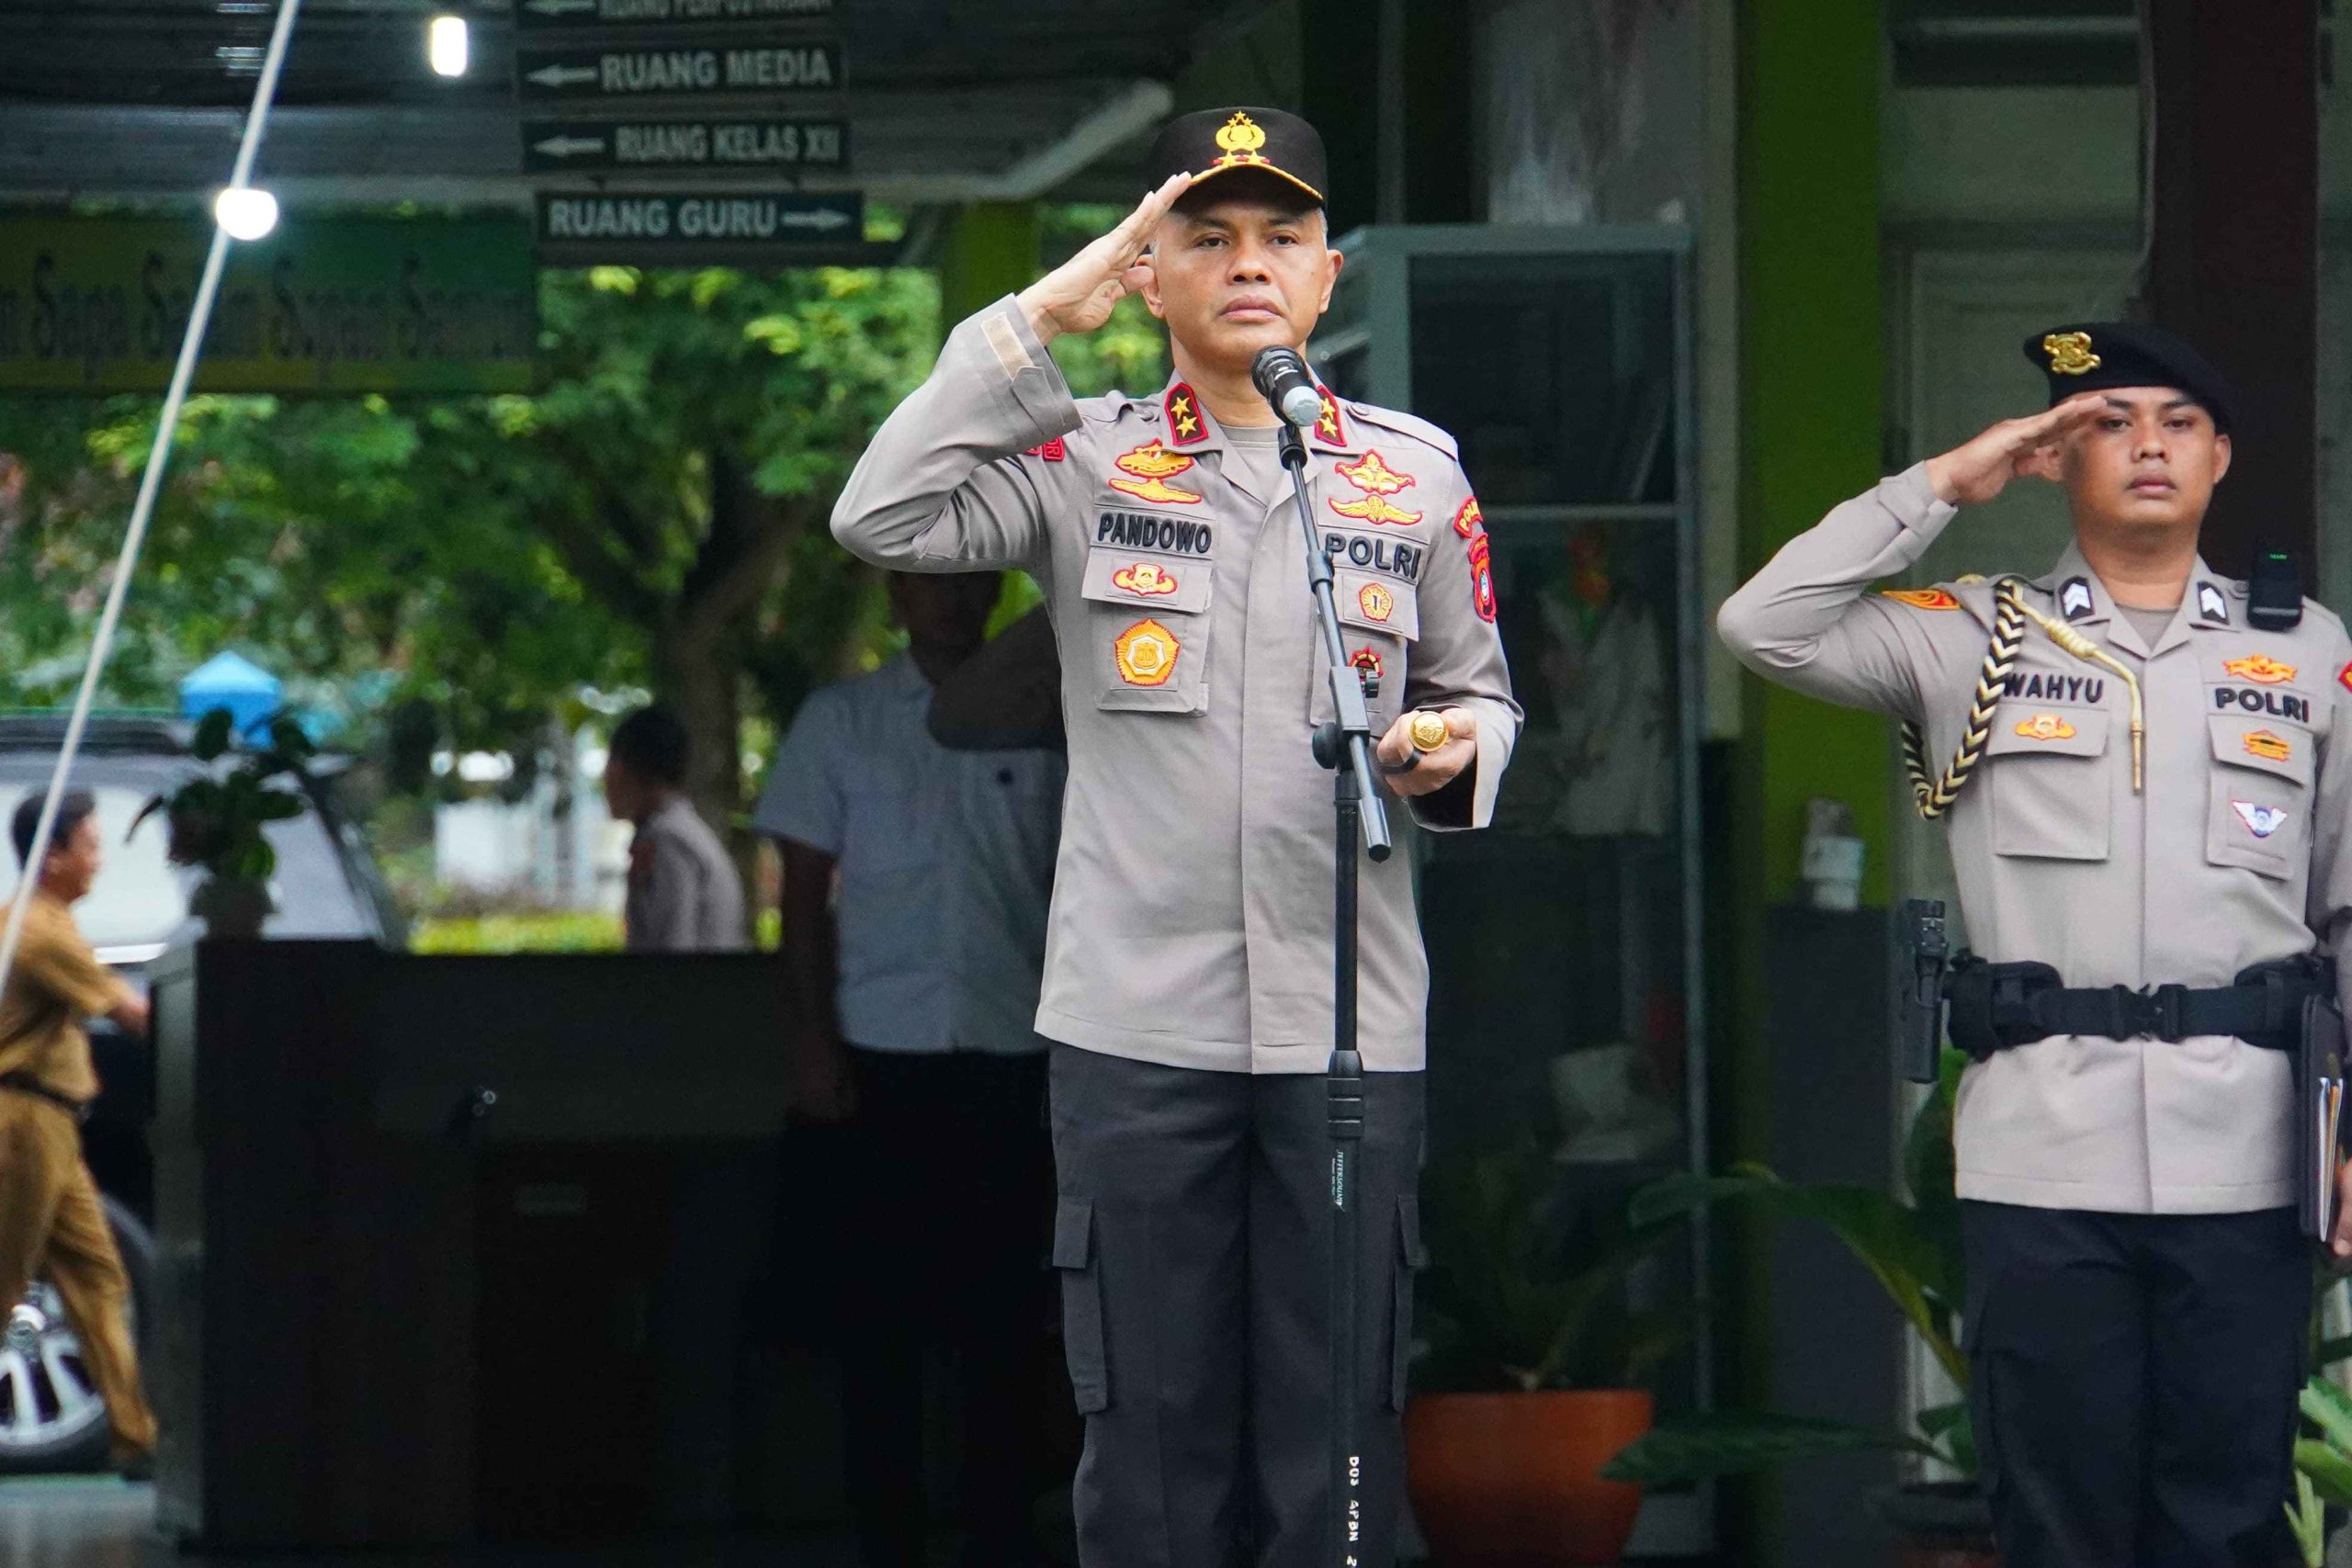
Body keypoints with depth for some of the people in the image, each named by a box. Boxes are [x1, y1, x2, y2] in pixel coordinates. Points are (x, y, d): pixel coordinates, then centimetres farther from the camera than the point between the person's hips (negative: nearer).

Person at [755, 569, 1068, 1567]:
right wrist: (812, 1039, -4)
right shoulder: (840, 723, 6)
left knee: (1007, 1308, 1)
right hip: (886, 1056, -1)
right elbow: (804, 893, 5)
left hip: (1012, 1055, 1)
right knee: (886, 1305, 0)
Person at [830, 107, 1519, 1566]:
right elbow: (886, 518, -12)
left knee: (1337, 1449, 4)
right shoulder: (1086, 460, 3)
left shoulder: (1416, 472, 9)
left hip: (1349, 1028, 1)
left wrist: (1452, 751, -7)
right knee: (1153, 1444, 3)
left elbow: (1481, 694, 17)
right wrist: (1039, 321, -11)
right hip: (1137, 1022, -1)